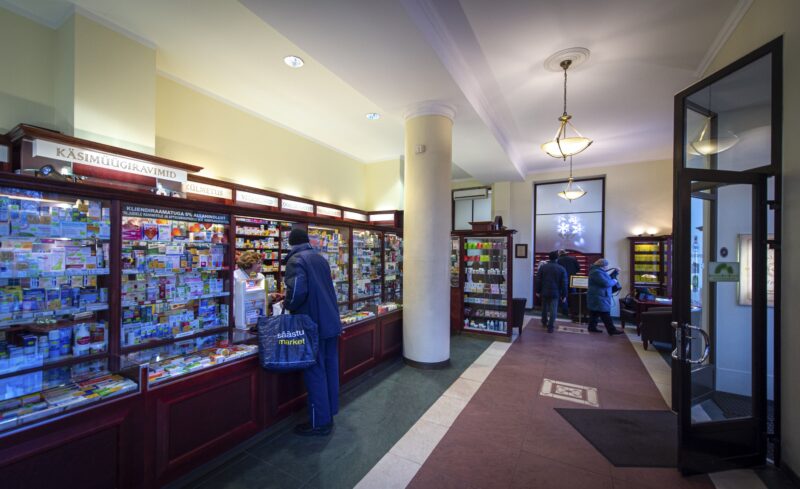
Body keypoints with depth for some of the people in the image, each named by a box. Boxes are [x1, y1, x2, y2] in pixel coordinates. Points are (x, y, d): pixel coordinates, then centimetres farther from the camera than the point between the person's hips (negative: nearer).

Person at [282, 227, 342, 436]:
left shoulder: (296, 260, -11)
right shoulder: (321, 259, 13)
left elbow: (298, 290, -26)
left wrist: (288, 304, -5)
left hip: (312, 324, -7)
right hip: (331, 322, 8)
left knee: (315, 372, 4)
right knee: (330, 368, 16)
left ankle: (319, 422, 17)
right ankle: (329, 413, 33)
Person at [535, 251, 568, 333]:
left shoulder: (542, 267, -2)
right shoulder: (561, 269, -4)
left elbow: (538, 280, 0)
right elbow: (564, 283, -2)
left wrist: (538, 291, 8)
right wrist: (564, 295, 4)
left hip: (544, 292, 2)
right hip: (555, 293, -2)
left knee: (544, 308, 18)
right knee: (553, 310, 2)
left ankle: (544, 322, 35)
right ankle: (550, 327, 1)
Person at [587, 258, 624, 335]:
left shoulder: (598, 271, 16)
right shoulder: (596, 272, -20)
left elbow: (607, 278, 22)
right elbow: (606, 283, -25)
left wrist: (615, 272, 14)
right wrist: (614, 281, -8)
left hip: (597, 297, 11)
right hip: (599, 297, -11)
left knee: (594, 313, 14)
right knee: (605, 315, -7)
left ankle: (592, 327, 19)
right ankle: (612, 330, -4)